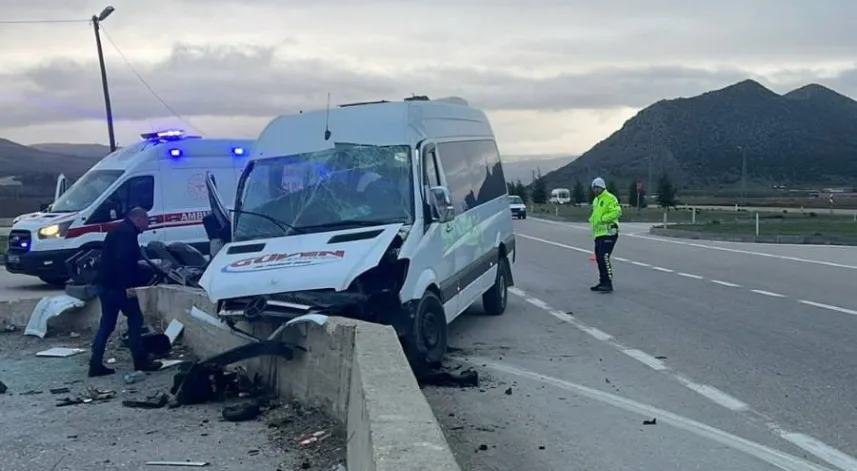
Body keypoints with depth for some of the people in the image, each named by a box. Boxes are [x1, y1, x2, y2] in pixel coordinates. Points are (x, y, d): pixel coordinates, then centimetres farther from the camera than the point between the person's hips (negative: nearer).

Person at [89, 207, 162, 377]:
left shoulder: (118, 231, 21)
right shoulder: (127, 233, -12)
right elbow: (123, 260, -25)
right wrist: (128, 285, -27)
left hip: (106, 284, 10)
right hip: (118, 286, -10)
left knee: (107, 324, 10)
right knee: (135, 320, 0)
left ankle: (96, 365, 7)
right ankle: (141, 362, 4)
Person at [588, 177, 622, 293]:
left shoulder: (610, 198, -9)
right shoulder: (596, 200, 20)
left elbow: (616, 212, -22)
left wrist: (603, 219, -22)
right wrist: (592, 219, 15)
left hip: (608, 233, -10)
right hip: (598, 233, 10)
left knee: (604, 258, -16)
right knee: (599, 259, 13)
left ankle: (608, 283, -14)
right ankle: (603, 282, 22)